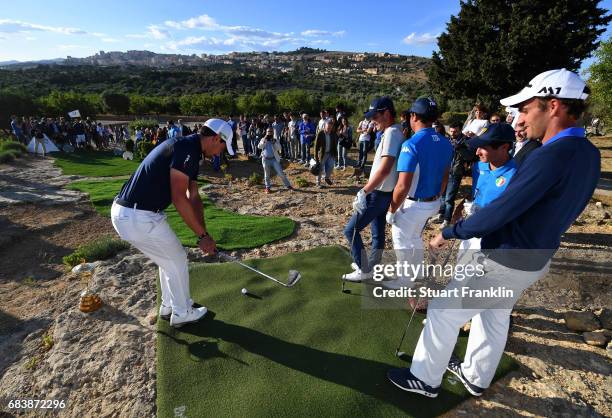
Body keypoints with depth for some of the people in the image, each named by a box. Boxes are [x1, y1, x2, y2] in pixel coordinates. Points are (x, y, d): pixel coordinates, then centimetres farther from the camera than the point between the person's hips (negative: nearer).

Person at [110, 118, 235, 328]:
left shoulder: (190, 152, 15)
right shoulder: (186, 148, -17)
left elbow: (193, 197, 14)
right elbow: (179, 198, -22)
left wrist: (203, 234, 11)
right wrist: (203, 234, -13)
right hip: (139, 218, -9)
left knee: (169, 259, 24)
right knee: (177, 260, 10)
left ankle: (168, 305, 43)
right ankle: (182, 313, 29)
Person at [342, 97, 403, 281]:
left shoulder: (392, 132, -19)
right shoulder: (394, 132, 12)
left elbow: (384, 169, -29)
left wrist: (364, 191, -26)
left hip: (379, 194, -10)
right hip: (383, 193, 10)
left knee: (351, 230, -2)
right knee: (378, 232, 19)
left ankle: (363, 271, 9)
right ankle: (371, 267, 34)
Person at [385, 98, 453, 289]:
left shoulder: (411, 144, -24)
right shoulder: (445, 143, 0)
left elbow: (403, 186, -27)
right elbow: (445, 176, 10)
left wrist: (391, 210, -15)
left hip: (414, 204, -8)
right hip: (433, 203, 8)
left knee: (401, 240, 13)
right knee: (415, 237, 27)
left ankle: (405, 279, 28)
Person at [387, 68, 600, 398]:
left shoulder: (553, 156, -28)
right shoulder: (588, 154, 2)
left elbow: (500, 213, -27)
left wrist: (449, 233, -16)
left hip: (503, 262, -9)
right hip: (535, 258, 10)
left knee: (442, 311, 6)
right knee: (495, 318, 26)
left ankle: (425, 379, 26)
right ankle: (476, 377, 47)